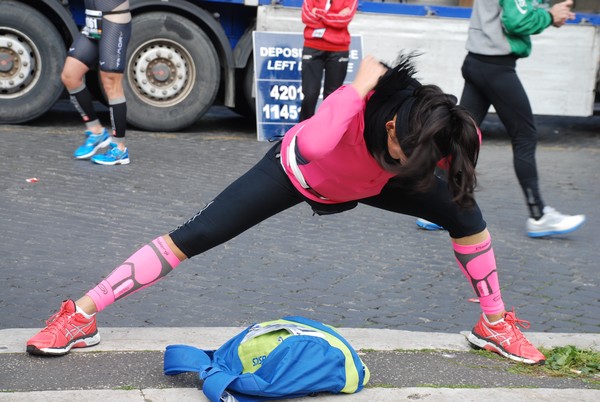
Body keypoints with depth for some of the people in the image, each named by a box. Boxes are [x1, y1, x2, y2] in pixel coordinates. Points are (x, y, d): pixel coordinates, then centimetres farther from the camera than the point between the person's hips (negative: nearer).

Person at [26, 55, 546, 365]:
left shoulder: (432, 124, -31)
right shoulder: (357, 110, -44)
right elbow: (313, 144, -66)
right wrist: (361, 83, -57)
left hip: (366, 184, 5)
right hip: (297, 172, -4)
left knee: (464, 213, -8)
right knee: (193, 237, -14)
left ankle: (495, 323, 13)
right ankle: (79, 317, -6)